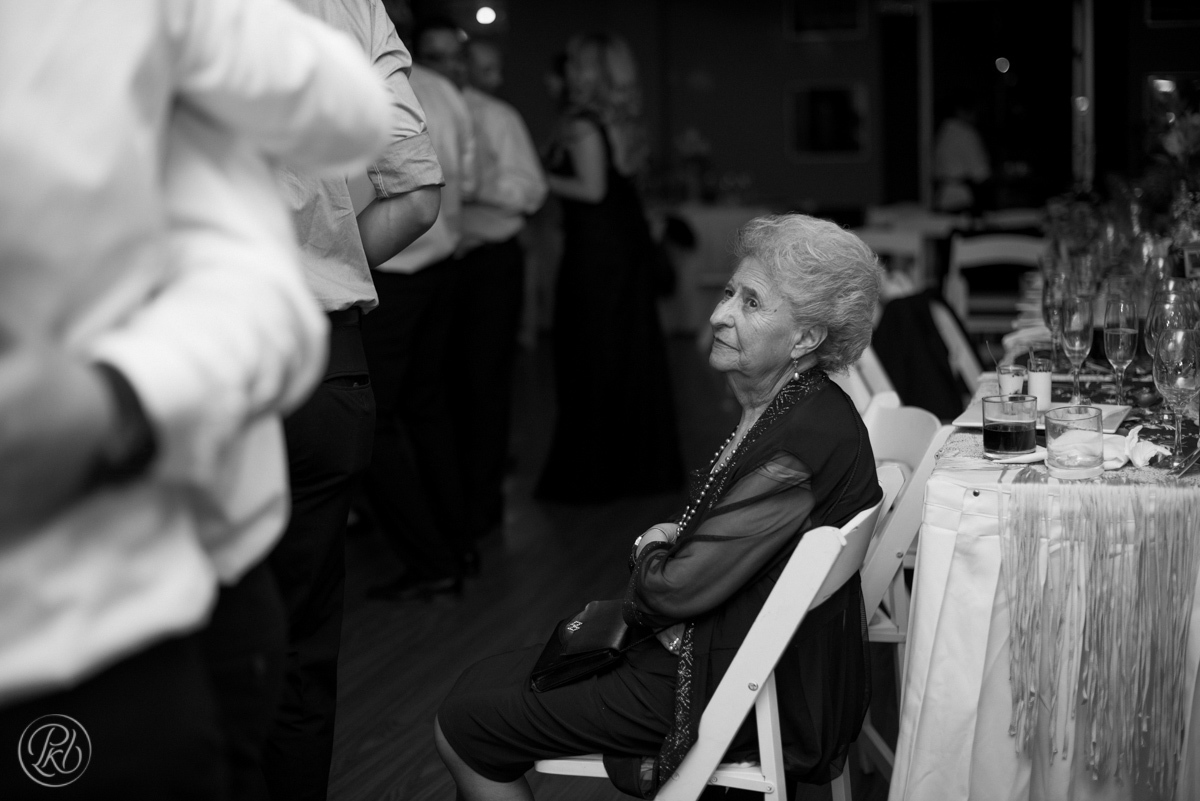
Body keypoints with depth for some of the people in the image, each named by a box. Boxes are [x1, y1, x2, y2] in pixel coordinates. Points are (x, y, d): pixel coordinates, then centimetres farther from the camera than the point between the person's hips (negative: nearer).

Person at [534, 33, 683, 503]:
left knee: (591, 360, -2)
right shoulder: (616, 120, 12)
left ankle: (592, 473, 3)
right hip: (627, 243, 9)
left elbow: (592, 189, -18)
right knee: (632, 354, 12)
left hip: (596, 251, -8)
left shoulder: (583, 124, -13)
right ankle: (646, 462, 18)